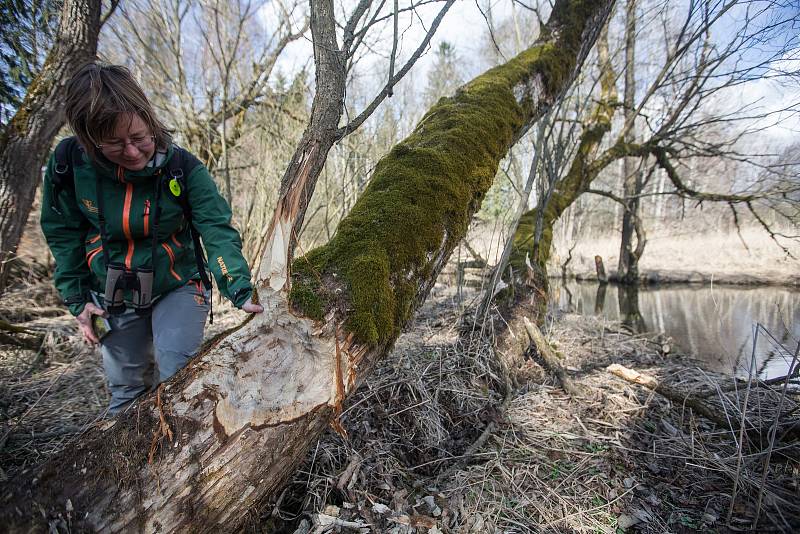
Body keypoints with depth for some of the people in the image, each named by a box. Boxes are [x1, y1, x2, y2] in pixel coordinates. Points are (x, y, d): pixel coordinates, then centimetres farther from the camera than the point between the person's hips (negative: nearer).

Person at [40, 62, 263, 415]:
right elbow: (64, 236, -1)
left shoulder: (182, 167, -20)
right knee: (125, 392, 17)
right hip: (113, 299, 3)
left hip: (177, 289, -2)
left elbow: (217, 231, -26)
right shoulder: (68, 165, -14)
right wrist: (77, 300, -2)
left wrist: (240, 291, -38)